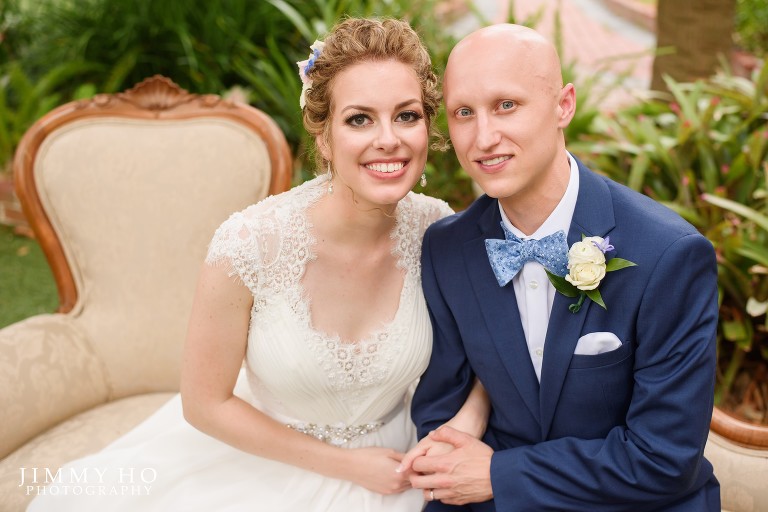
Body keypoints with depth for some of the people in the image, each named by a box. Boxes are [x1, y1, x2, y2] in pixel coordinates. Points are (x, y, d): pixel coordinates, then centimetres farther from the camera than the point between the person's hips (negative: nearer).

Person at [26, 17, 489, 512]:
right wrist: (346, 464, -13)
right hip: (265, 467, -1)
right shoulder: (250, 244, -28)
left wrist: (468, 420, -22)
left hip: (393, 470, 2)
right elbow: (205, 402, -16)